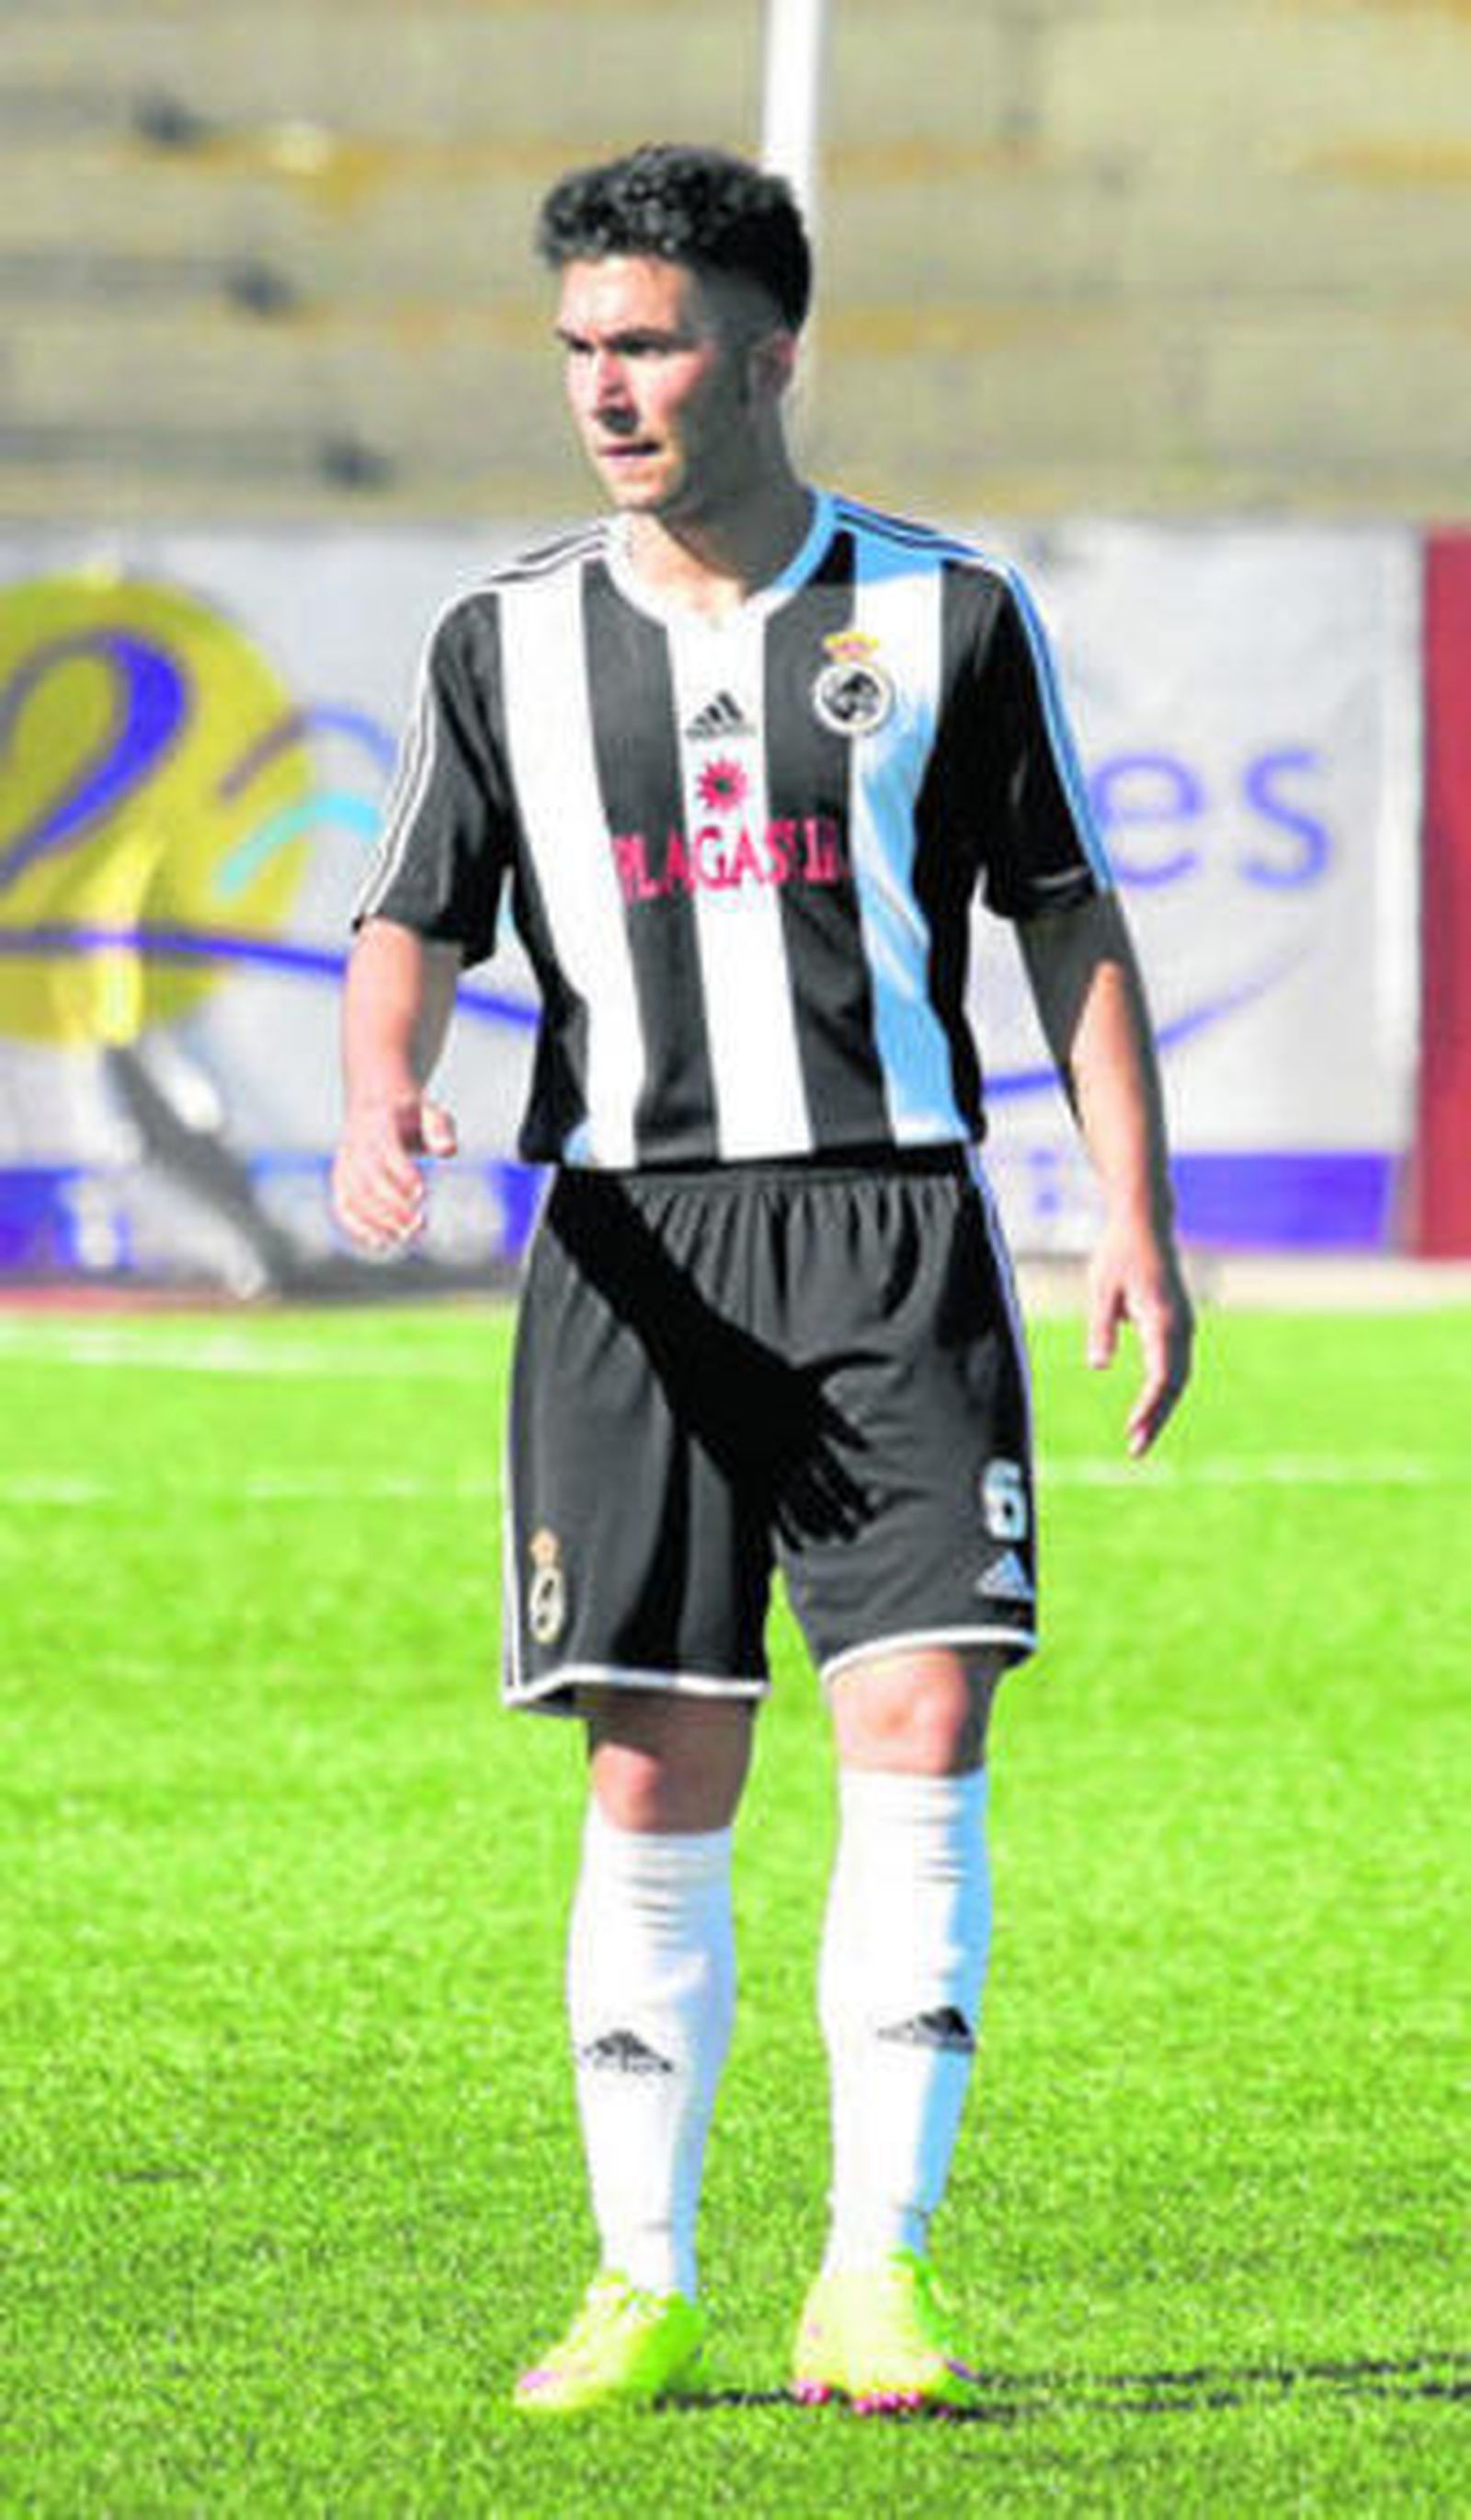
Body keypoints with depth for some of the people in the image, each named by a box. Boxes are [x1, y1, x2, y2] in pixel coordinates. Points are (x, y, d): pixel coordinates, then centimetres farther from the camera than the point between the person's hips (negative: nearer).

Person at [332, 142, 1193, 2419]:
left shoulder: (947, 615, 5)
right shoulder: (508, 647, 9)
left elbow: (1074, 926, 8)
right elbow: (416, 930, 9)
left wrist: (1137, 1220, 0)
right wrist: (384, 1103, -14)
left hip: (895, 1227, -1)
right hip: (638, 1245, 1)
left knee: (921, 1729, -11)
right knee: (655, 1786, 1)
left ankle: (876, 2276, -7)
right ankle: (643, 2285, 10)